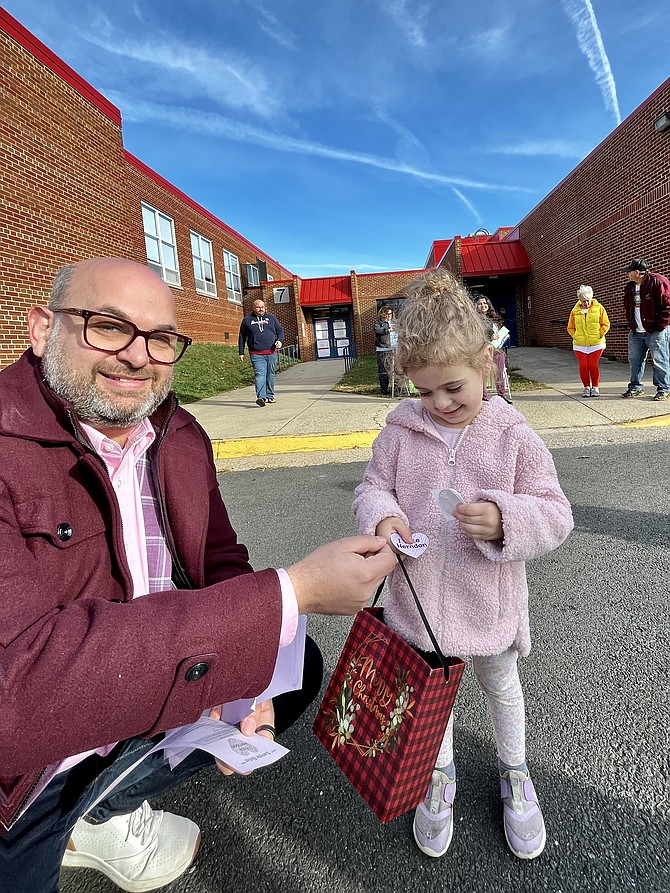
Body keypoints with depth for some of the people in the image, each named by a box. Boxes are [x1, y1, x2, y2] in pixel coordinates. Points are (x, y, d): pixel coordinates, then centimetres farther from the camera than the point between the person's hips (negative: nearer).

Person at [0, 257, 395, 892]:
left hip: (146, 696, 7)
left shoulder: (183, 438, -3)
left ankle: (103, 811, 15)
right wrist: (292, 593, -39)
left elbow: (221, 560, 4)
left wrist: (245, 680, -14)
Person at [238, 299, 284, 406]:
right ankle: (261, 397, -26)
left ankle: (269, 396, 20)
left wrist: (279, 340, -3)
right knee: (260, 375, -16)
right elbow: (242, 337, 13)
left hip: (271, 353, 3)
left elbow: (280, 331, 18)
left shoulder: (271, 318, 14)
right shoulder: (247, 320, 9)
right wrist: (241, 352, 9)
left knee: (270, 375, 9)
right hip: (256, 354, -3)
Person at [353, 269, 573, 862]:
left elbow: (555, 516, -12)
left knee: (501, 686, 26)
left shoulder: (514, 436, -15)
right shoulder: (400, 432, -10)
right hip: (420, 597, 1)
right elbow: (373, 488, -1)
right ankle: (441, 774, 52)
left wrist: (505, 520, -32)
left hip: (488, 599, -1)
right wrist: (381, 517, -23)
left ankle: (514, 773, 55)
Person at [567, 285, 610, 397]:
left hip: (596, 344, -2)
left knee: (593, 365, -7)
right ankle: (587, 387, 12)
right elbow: (570, 328, 15)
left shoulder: (599, 308, 2)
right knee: (583, 366, -3)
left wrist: (599, 335, -6)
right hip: (580, 345, 2)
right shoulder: (574, 311, 7)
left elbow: (606, 324, 5)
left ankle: (595, 387, 9)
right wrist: (575, 336, 1)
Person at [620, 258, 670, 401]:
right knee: (634, 360, 10)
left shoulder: (658, 282, -11)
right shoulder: (629, 287, 11)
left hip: (655, 331, -7)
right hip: (636, 333, 7)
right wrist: (631, 325, 10)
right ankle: (635, 387, 20)